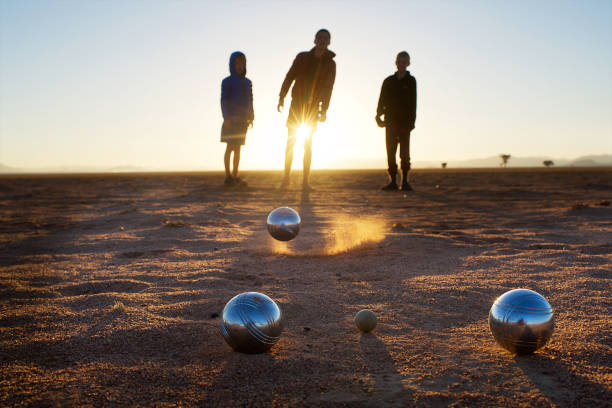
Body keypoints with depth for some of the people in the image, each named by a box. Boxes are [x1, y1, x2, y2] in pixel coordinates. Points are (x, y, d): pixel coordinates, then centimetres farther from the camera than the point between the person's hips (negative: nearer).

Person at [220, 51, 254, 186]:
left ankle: (235, 176, 8)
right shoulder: (227, 82, -2)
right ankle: (228, 176, -6)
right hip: (232, 119, -6)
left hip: (243, 119, 6)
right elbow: (224, 100, -8)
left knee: (238, 148, 6)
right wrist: (226, 118, -17)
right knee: (230, 147, -8)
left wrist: (251, 117, 8)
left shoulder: (247, 82, 15)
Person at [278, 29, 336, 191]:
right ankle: (286, 178, 5)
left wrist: (324, 109, -9)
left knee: (308, 144, -1)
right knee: (290, 141, 0)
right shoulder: (302, 57, 4)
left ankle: (306, 181, 2)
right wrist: (282, 97, -8)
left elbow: (328, 88, -1)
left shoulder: (330, 64, 3)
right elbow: (289, 77, 2)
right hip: (297, 103, 1)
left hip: (313, 106, -1)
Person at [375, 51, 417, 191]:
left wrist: (411, 122, -11)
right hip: (390, 122, 3)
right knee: (391, 153, 1)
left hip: (404, 123, -3)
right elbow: (382, 101, 10)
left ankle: (405, 181, -2)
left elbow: (413, 104, -1)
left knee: (404, 153, -7)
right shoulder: (388, 81, 12)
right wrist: (378, 115, -7)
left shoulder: (411, 81, 5)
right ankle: (393, 181, 5)